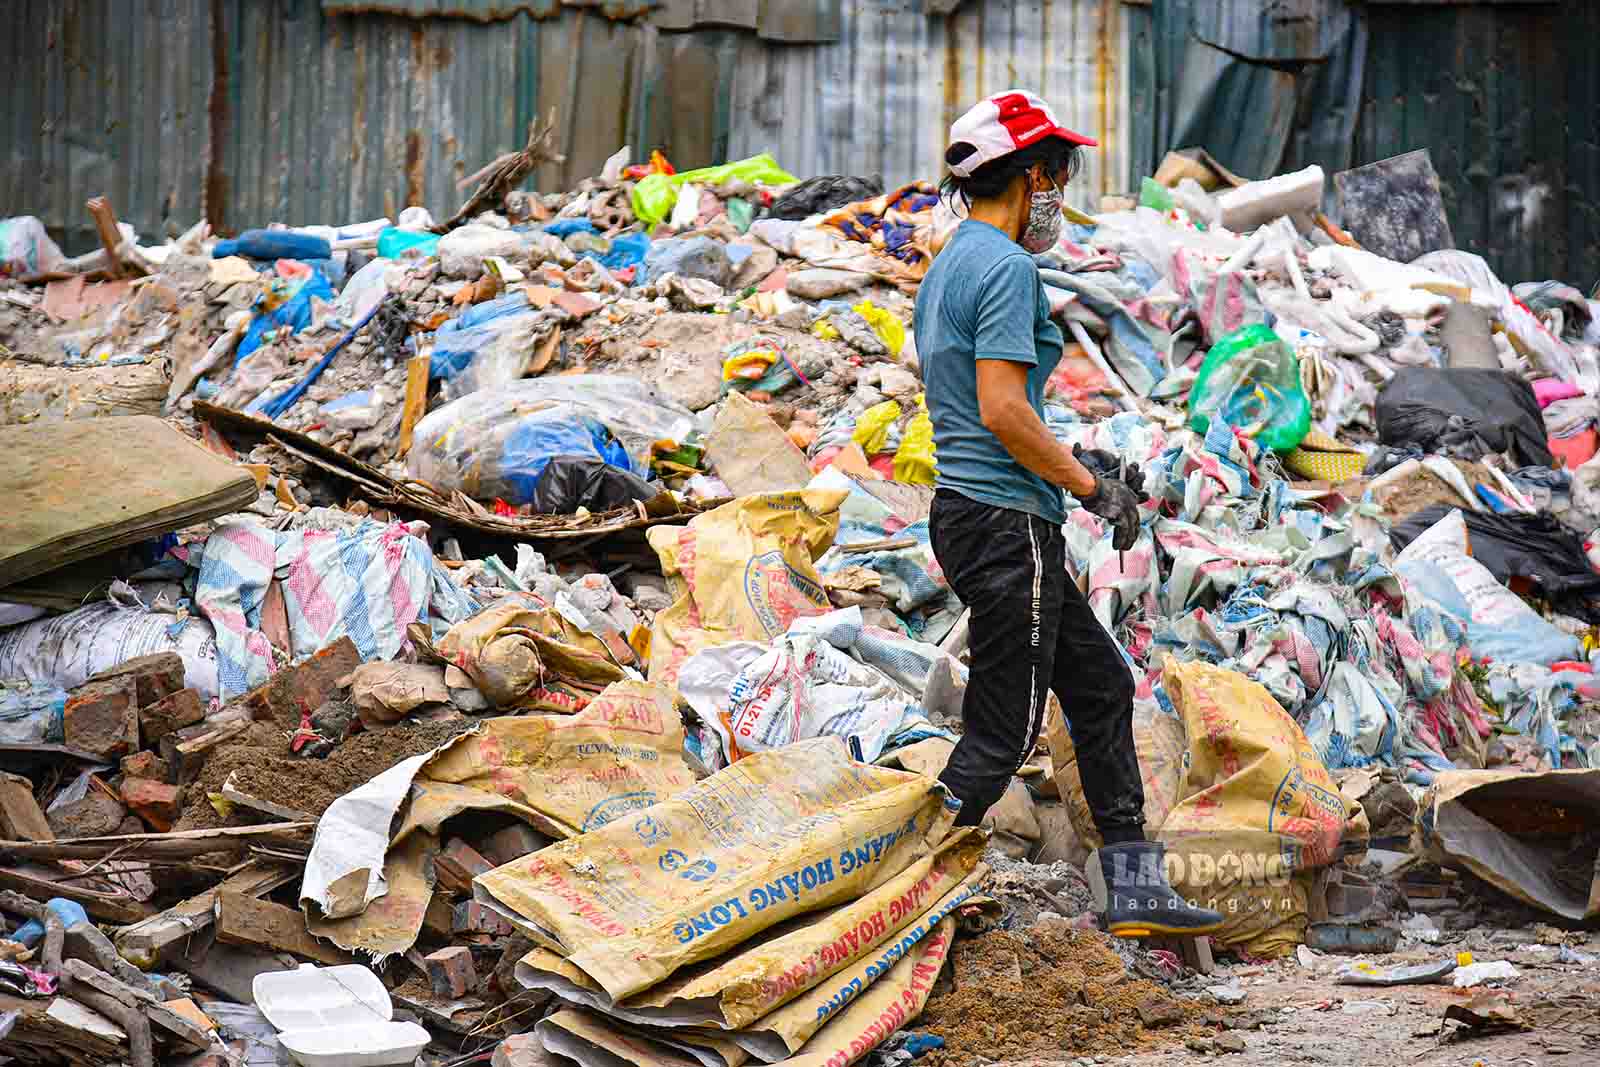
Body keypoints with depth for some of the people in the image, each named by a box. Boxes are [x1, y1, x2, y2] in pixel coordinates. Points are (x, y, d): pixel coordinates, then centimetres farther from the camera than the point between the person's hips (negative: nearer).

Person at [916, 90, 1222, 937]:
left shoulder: (951, 265, 17)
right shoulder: (1007, 266, -14)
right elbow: (1002, 409, -22)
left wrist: (1070, 465, 17)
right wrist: (1090, 487, -12)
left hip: (966, 511, 10)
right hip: (1007, 523, -10)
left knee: (1101, 689, 15)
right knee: (1001, 734, -4)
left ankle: (1135, 890, 18)